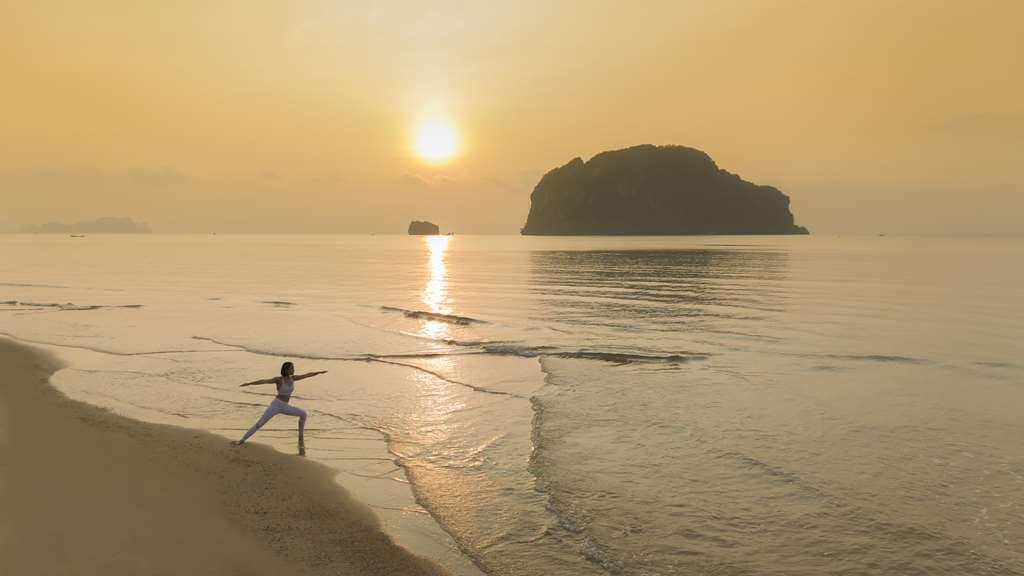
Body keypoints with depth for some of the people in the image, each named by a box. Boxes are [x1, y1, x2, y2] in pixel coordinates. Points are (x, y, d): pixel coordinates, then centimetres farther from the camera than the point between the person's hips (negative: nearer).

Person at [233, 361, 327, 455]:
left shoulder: (293, 378, 4)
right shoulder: (278, 379, -13)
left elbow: (307, 375, 12)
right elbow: (264, 381, -24)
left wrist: (319, 372, 19)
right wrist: (249, 383, -34)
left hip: (285, 407, 6)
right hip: (276, 405, -5)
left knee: (303, 413, -7)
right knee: (259, 424, -9)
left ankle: (301, 438, 2)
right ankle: (242, 440, 2)